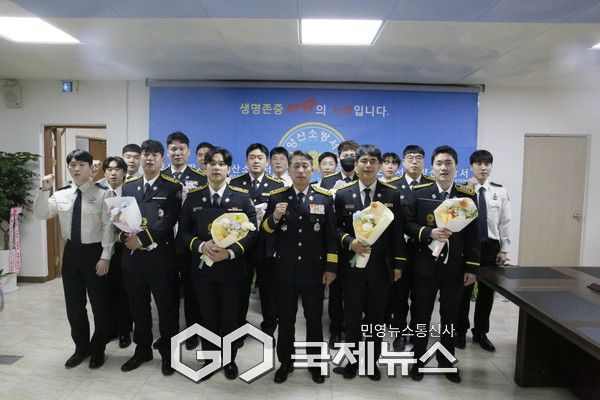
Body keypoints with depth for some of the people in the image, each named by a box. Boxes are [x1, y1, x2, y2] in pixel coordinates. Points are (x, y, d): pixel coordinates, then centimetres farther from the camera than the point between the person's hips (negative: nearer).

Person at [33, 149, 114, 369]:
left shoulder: (102, 194, -10)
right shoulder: (61, 194, 5)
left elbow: (108, 227, -11)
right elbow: (40, 214, 0)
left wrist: (105, 256, -15)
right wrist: (44, 190, -13)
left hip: (94, 252, -5)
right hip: (71, 252, 5)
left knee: (99, 304, 8)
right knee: (74, 304, 15)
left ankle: (98, 349, 29)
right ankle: (81, 347, 35)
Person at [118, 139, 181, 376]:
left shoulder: (173, 187, -3)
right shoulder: (128, 186, 13)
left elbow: (168, 222, -13)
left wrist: (142, 239, -18)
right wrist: (125, 237, -11)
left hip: (161, 258, -4)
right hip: (132, 257, 4)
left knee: (167, 308, 6)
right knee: (138, 308, 17)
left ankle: (168, 353, 23)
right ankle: (142, 349, 34)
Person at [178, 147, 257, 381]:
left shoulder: (242, 197, -3)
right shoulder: (193, 197, 2)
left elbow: (251, 231, -5)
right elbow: (183, 232, 1)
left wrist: (231, 252, -20)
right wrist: (201, 246, -18)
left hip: (232, 267, -1)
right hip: (202, 267, 1)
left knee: (230, 316, 11)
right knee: (207, 316, 13)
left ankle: (229, 360, 32)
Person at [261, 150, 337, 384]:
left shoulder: (325, 197, 0)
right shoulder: (276, 197, 0)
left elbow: (331, 235, -1)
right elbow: (265, 231, 1)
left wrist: (331, 267, -4)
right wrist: (274, 218, -20)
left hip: (314, 271, 0)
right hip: (284, 271, 0)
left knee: (314, 319, 15)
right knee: (285, 319, 14)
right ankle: (285, 362, 33)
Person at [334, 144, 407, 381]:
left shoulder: (392, 194, 1)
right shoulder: (343, 194, 0)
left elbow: (397, 232, 2)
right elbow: (336, 228, 2)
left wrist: (399, 264, 0)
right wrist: (350, 242, -17)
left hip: (381, 266, 0)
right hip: (352, 265, 0)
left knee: (376, 317, 12)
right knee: (352, 316, 11)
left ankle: (372, 361, 30)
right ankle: (352, 360, 30)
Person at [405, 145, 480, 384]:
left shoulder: (468, 196, 1)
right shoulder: (419, 193, -1)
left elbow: (473, 234, 1)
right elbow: (408, 224, -3)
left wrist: (471, 268, -3)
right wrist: (429, 233, -21)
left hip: (455, 267, 1)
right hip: (425, 265, -1)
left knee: (450, 316, 13)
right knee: (421, 315, 10)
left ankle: (446, 362, 30)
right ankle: (418, 360, 26)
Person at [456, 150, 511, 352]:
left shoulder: (500, 191, 2)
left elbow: (504, 223, 4)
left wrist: (503, 250, 2)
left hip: (491, 246, 3)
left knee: (487, 291, 12)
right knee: (463, 290, 8)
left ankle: (481, 333, 30)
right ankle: (460, 331, 26)